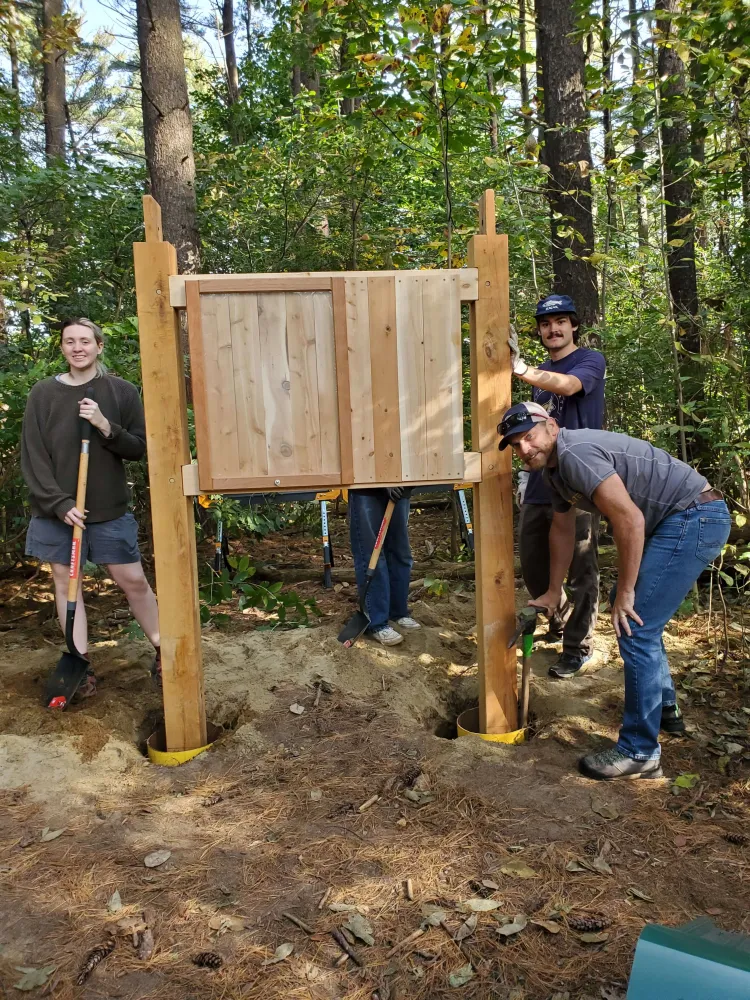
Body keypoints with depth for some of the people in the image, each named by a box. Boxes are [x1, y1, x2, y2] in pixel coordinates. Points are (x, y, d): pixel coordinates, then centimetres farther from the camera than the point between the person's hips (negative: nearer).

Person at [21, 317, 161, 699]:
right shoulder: (43, 393, 0)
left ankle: (162, 652, 19)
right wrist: (59, 503, -13)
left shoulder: (122, 391, -1)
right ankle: (80, 666, 17)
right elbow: (32, 457, -3)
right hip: (56, 510, 1)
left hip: (110, 510, -1)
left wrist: (105, 426, -18)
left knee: (134, 581, 2)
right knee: (65, 581, 6)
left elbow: (138, 449, -1)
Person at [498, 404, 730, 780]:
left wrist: (625, 591, -17)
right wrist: (553, 592, 25)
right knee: (631, 610, 23)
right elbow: (563, 530, 21)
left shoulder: (575, 454, -22)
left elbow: (629, 519, -26)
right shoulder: (553, 467, 10)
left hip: (696, 515, -11)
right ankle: (664, 708, 39)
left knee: (634, 627, -11)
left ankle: (639, 752, 1)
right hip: (673, 522, 11)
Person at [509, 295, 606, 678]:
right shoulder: (540, 372, 16)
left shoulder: (590, 360, -4)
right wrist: (528, 472, 13)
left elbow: (568, 385, -27)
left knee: (581, 572, 1)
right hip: (540, 487, 7)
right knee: (533, 568, 14)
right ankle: (560, 622, 37)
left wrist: (519, 368, -43)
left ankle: (578, 646, 16)